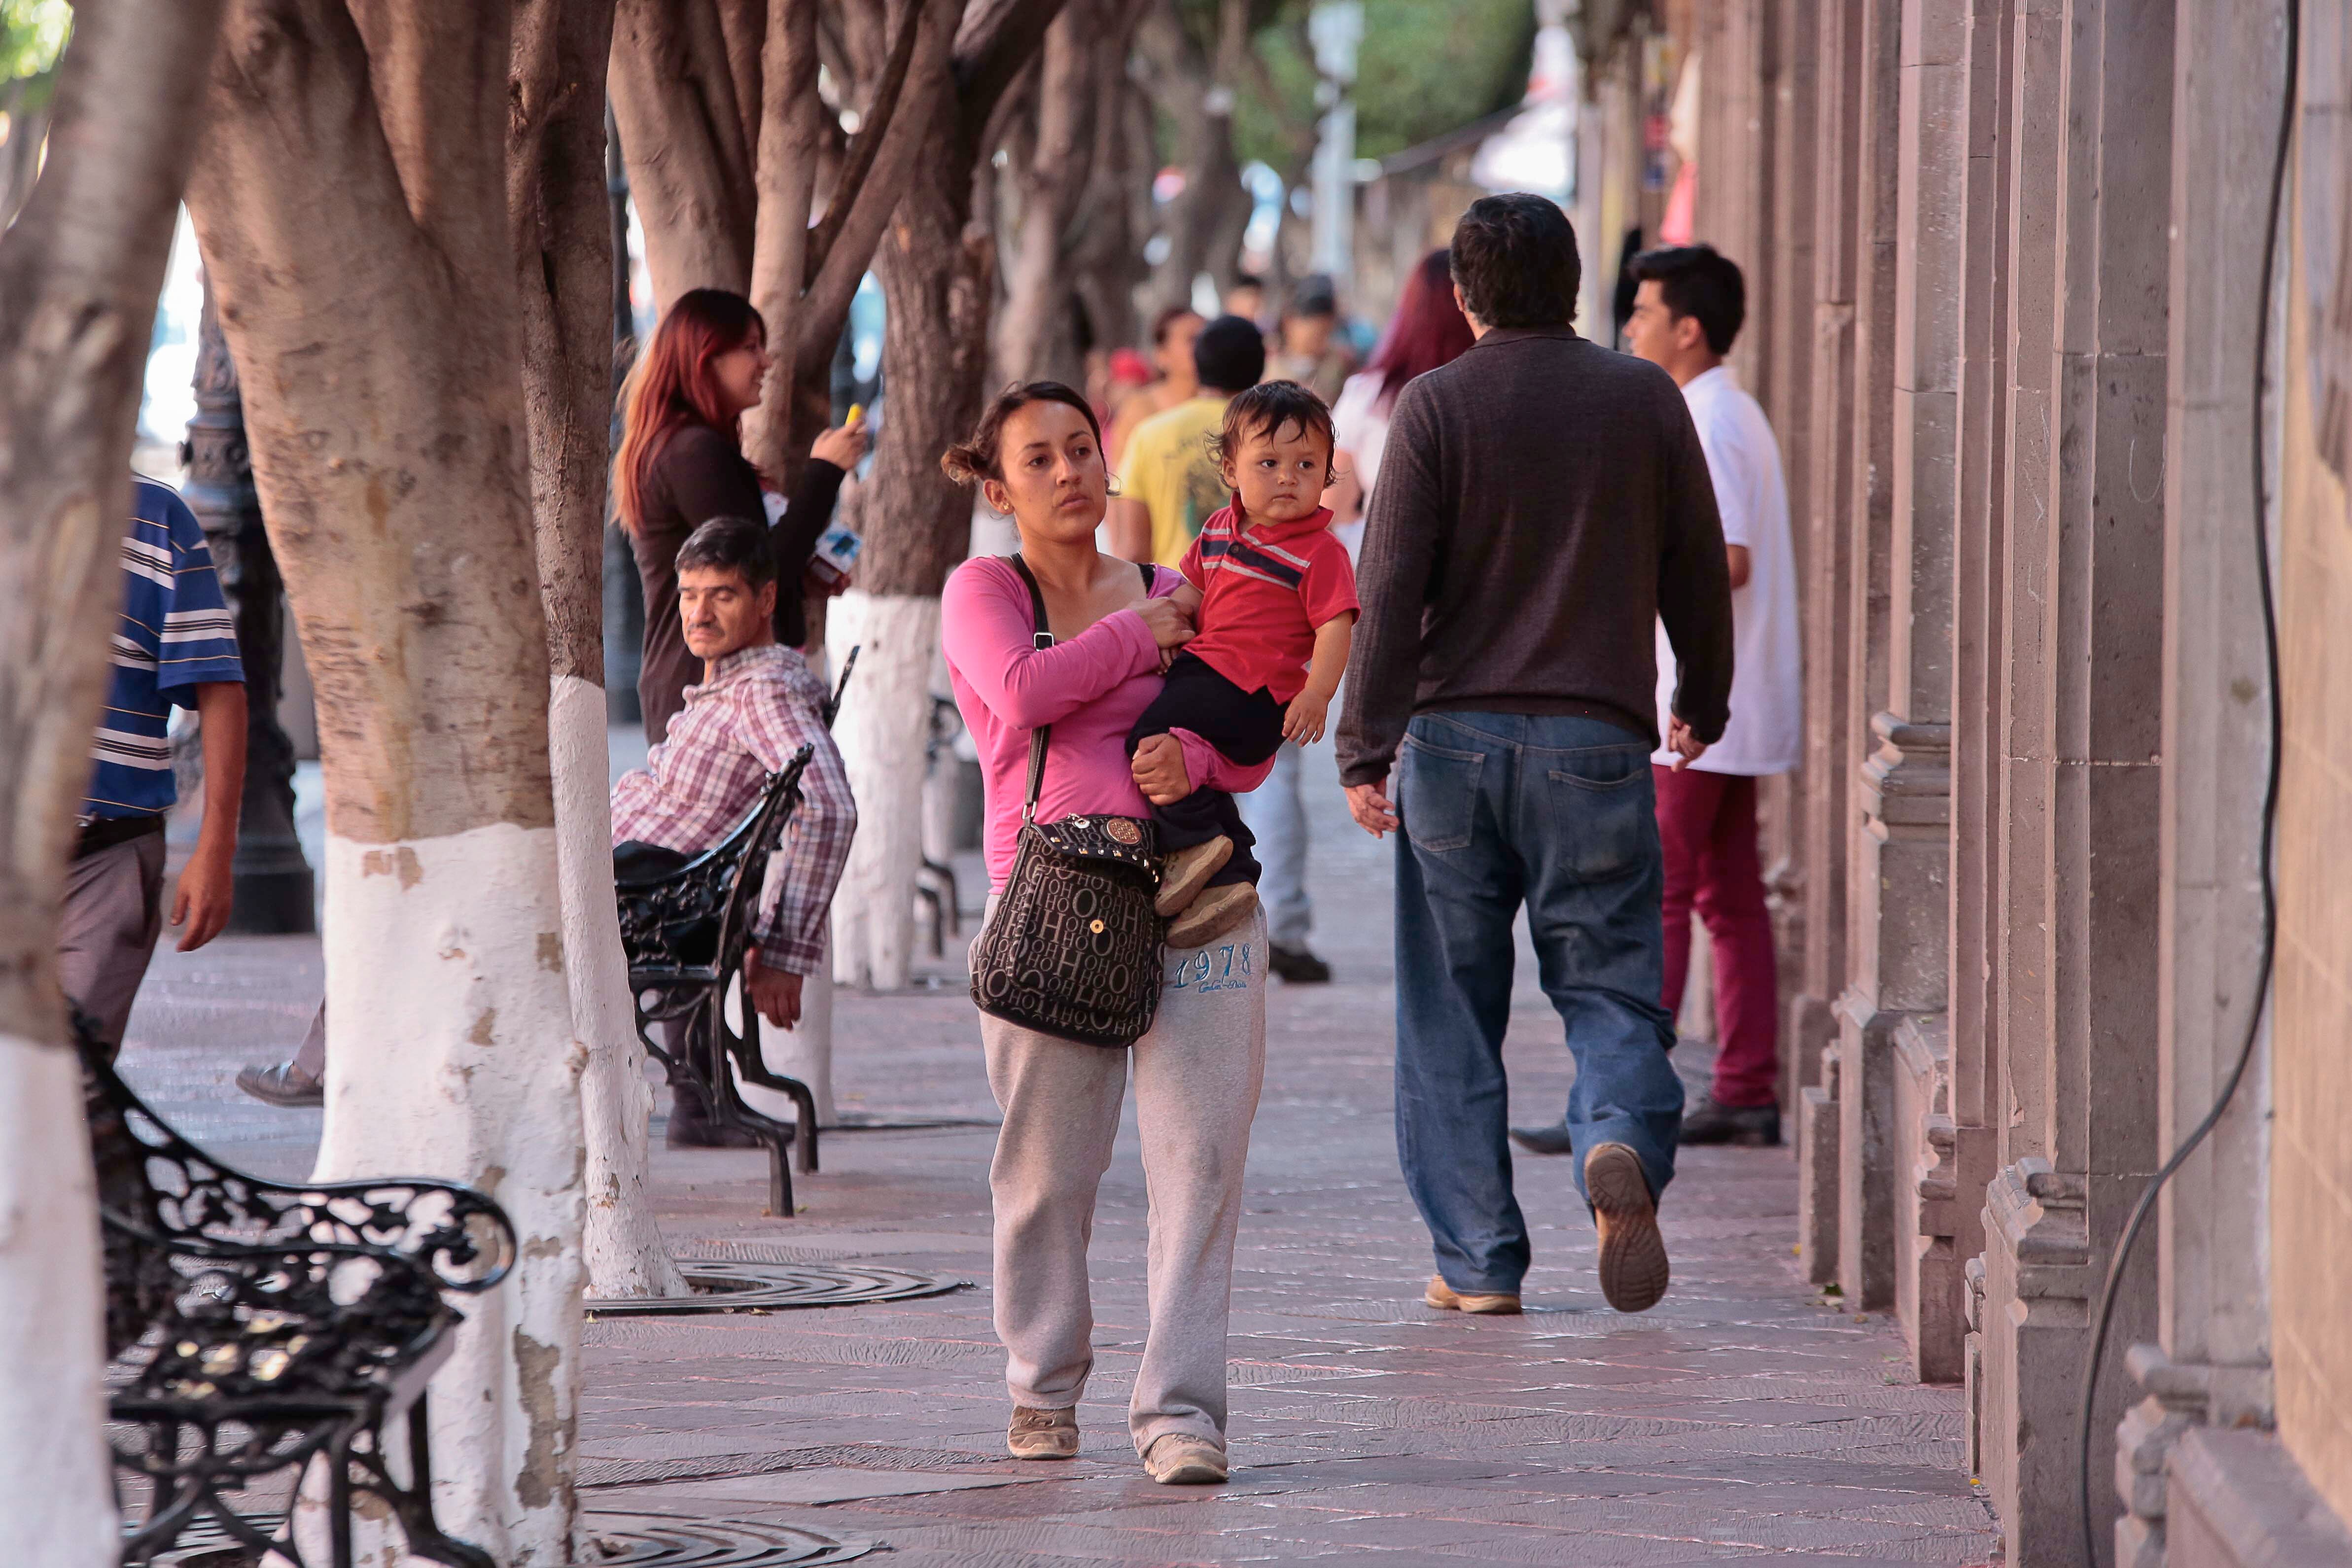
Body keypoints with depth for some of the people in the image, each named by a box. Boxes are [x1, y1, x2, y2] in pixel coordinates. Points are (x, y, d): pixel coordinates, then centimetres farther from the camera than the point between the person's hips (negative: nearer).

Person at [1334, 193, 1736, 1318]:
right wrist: (1703, 706, 25)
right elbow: (1697, 570, 10)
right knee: (1609, 985, 7)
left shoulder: (1437, 406, -2)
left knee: (1452, 1011, 8)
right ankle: (1620, 1143, -24)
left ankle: (1478, 1261, 8)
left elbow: (1391, 590, -7)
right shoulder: (1645, 401, 4)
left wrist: (1364, 749, -4)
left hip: (1456, 735, -1)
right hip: (1597, 739, 1)